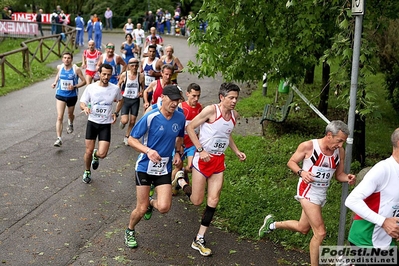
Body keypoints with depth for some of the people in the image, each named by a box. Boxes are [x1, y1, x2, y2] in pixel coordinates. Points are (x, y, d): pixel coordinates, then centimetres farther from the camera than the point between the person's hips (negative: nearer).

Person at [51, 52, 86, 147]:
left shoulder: (76, 69, -14)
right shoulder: (59, 67, -4)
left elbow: (84, 81, -9)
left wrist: (74, 87, -23)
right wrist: (55, 82, 4)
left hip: (72, 96, -1)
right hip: (60, 95, 1)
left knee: (70, 114, 23)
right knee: (59, 117, -12)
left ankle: (70, 124, 60)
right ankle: (59, 138, -14)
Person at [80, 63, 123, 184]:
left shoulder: (115, 89, -5)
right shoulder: (91, 87, -7)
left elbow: (120, 101, 16)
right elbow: (82, 103, 0)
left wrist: (115, 113, 3)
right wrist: (85, 107, -23)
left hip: (106, 124, 0)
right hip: (92, 122, 0)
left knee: (102, 154, -9)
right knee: (88, 151, 4)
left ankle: (96, 155, 30)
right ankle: (87, 172, 32)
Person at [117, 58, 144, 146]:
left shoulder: (141, 76, -8)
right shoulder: (124, 75, -8)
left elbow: (143, 87, 5)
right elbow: (119, 84, 9)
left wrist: (141, 92, -15)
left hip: (135, 100, 1)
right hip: (125, 99, -1)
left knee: (132, 121, 8)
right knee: (125, 120, -12)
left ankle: (126, 137, 30)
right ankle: (122, 122, 28)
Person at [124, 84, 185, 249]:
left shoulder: (180, 118, -2)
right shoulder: (150, 117, -17)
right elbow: (132, 139, -12)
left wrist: (177, 152, -1)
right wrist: (148, 151, -28)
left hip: (164, 169, 3)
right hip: (145, 167, -3)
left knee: (164, 207, -11)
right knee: (141, 209, 1)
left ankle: (151, 202, 27)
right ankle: (130, 231, 34)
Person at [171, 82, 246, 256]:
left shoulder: (234, 115, 4)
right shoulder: (211, 110, -17)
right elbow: (190, 127, -14)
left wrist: (237, 152, 11)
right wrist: (200, 150, -20)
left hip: (219, 160, 6)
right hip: (203, 158, -6)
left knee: (213, 201, 1)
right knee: (197, 201, 2)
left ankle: (199, 239, 12)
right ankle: (181, 181, 33)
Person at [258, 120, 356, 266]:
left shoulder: (340, 152, -4)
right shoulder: (308, 146, -17)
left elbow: (339, 174, 7)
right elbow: (291, 162, -6)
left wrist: (348, 178, -15)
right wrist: (301, 172, -25)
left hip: (323, 193, 7)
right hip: (308, 191, -7)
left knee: (303, 229, 21)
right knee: (320, 233, -13)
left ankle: (272, 224, 44)